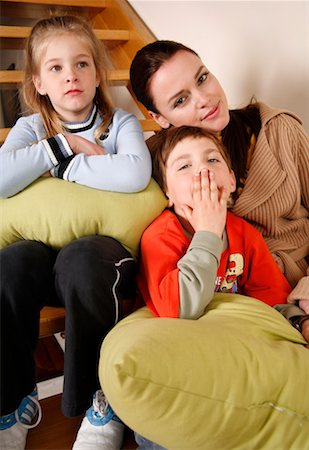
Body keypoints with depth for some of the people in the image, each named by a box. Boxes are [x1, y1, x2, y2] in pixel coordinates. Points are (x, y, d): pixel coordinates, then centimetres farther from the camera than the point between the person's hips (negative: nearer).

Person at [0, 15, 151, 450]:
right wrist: (59, 146, -13)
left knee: (81, 259, -36)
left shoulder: (120, 123, 2)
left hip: (105, 251, -2)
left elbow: (135, 175, -22)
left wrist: (66, 165, -13)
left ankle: (103, 397, -13)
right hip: (46, 250, 2)